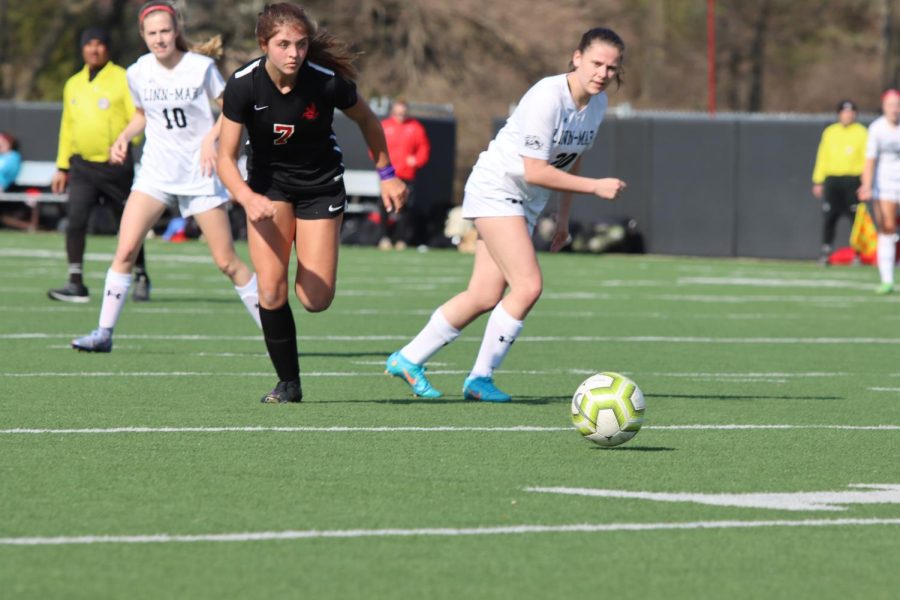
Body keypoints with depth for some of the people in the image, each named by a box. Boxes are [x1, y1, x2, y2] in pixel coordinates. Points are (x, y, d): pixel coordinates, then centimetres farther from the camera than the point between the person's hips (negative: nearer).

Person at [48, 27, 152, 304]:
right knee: (75, 220, -13)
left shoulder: (123, 79, -3)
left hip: (116, 165, -3)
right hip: (82, 166, 4)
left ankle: (141, 279, 24)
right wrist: (62, 167, 17)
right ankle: (76, 284, -13)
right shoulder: (73, 84, 13)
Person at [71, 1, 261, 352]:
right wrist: (124, 137, 1)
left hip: (200, 173, -3)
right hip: (155, 173, 3)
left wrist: (211, 137, -18)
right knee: (125, 250, -12)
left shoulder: (201, 67, -9)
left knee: (226, 261, -1)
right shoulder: (137, 73, 2)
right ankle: (104, 333, -4)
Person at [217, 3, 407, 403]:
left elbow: (367, 121, 0)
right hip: (269, 185, 0)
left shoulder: (327, 81, -22)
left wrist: (386, 175, 7)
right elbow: (225, 157, -19)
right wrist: (247, 198, -38)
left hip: (321, 186, 0)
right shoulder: (243, 85, -22)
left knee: (315, 300, -8)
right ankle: (288, 384, 3)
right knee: (271, 291, -14)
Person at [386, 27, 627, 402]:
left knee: (485, 297, 5)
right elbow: (535, 172, -26)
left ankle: (407, 360, 18)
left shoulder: (597, 103, 1)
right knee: (529, 286, -18)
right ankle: (480, 377, -5)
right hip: (495, 189, -8)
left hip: (526, 203, 8)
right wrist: (595, 187, -25)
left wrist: (563, 217, 18)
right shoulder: (547, 98, -26)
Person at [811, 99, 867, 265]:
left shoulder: (861, 132, 5)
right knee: (830, 217, -2)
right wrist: (818, 181, 8)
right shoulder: (830, 132, 13)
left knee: (856, 218, -6)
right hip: (832, 180, 2)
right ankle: (826, 251, 4)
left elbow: (866, 158, 1)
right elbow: (822, 157, 14)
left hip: (852, 180, -2)